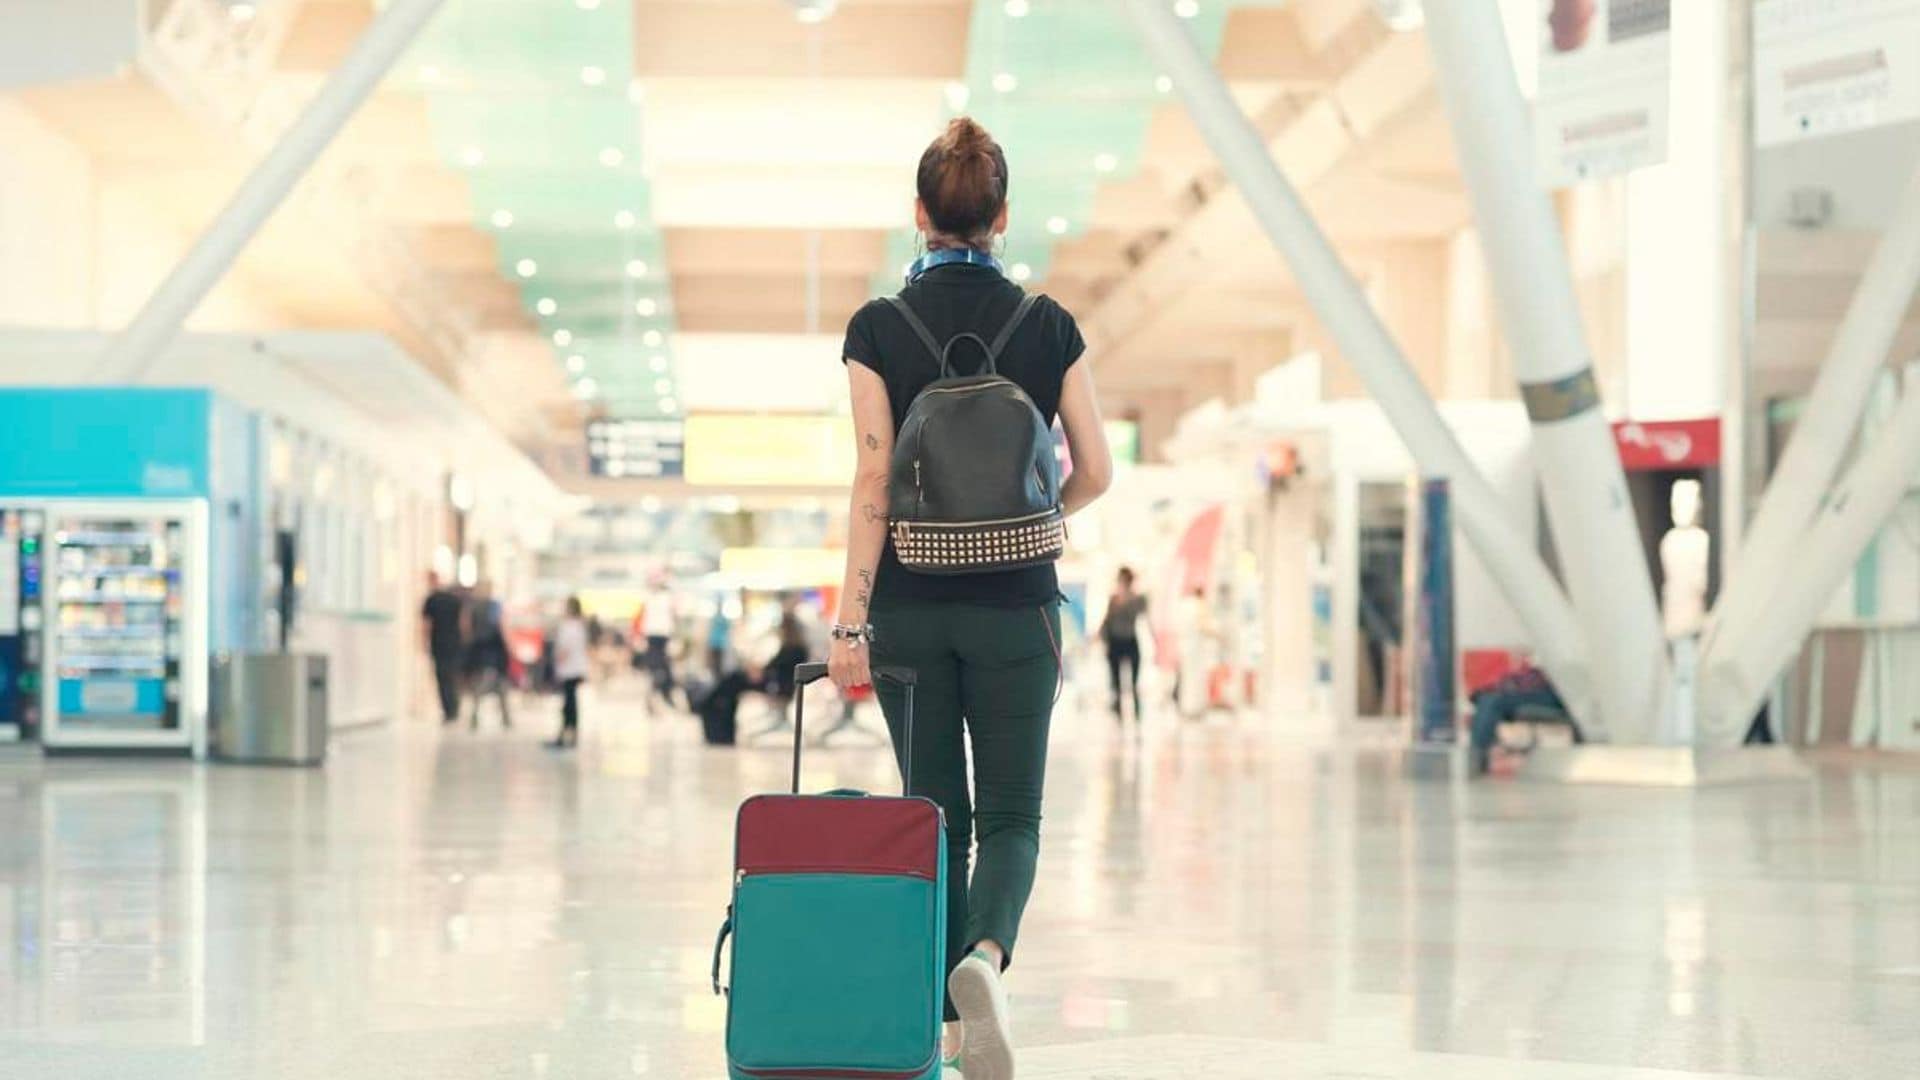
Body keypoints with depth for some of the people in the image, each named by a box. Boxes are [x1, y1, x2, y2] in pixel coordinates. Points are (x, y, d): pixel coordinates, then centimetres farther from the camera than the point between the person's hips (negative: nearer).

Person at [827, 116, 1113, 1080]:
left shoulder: (879, 328, -5)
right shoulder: (1047, 325, 0)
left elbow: (874, 481, -10)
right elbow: (1095, 472, 2)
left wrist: (851, 621, -10)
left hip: (911, 605, 0)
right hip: (1016, 604, 0)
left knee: (936, 812, 13)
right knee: (1010, 814, 5)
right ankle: (985, 953, -25)